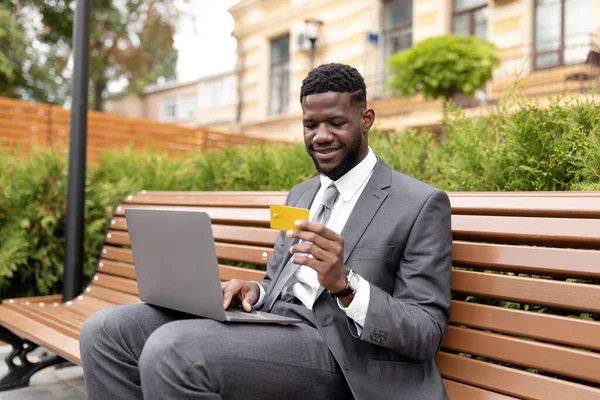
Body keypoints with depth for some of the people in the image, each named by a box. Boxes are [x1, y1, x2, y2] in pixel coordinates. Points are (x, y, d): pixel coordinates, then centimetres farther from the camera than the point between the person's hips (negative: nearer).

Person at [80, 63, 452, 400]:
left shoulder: (422, 204, -3)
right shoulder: (300, 194, 20)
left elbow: (428, 334, -8)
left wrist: (344, 283, -24)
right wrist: (253, 291, -1)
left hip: (334, 352, -6)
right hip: (272, 328, 7)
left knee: (171, 348, -29)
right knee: (106, 331, -10)